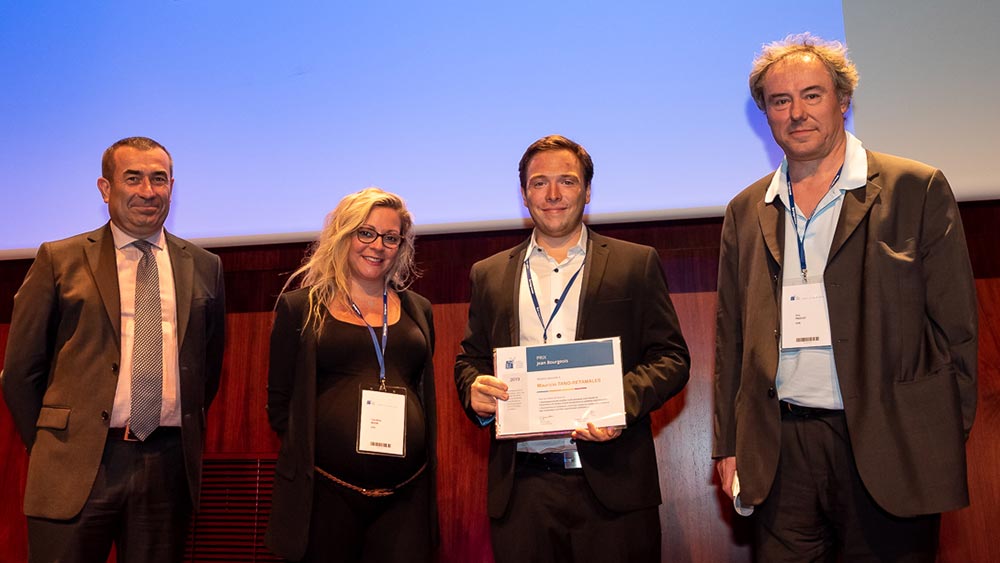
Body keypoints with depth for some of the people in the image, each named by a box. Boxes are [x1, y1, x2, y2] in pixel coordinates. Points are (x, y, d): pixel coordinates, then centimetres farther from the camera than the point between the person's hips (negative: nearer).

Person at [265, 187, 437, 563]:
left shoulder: (418, 310, 12)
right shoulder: (300, 307, 3)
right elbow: (279, 401, 4)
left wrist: (424, 457, 8)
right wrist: (307, 457, -2)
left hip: (407, 493, 3)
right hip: (324, 490, -2)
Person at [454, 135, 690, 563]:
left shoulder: (636, 264, 6)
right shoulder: (489, 275, 12)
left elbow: (671, 356, 2)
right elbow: (470, 359, 15)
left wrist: (624, 399, -16)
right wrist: (475, 390, -8)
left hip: (613, 484, -1)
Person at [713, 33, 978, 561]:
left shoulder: (917, 189, 0)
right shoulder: (745, 211, 9)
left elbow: (955, 325, -1)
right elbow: (731, 336, 10)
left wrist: (944, 443, -5)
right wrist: (729, 444, 7)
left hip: (886, 448, -2)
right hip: (782, 452, 3)